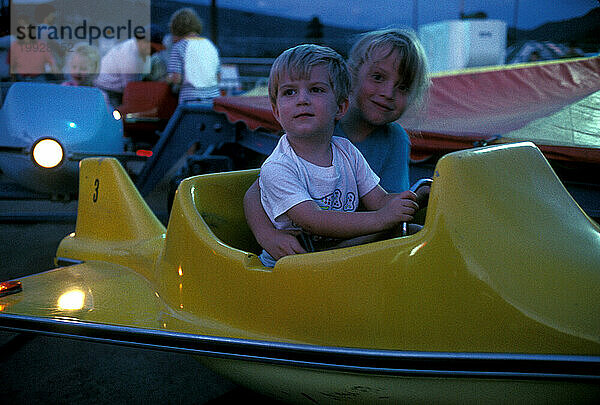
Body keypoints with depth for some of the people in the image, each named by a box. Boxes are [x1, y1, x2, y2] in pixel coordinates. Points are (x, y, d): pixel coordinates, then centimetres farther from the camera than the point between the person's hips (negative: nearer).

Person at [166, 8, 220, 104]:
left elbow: (175, 78, -10)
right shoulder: (210, 45, 12)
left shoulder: (178, 47, -3)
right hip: (212, 97, 4)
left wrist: (168, 79, 11)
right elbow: (217, 78, 14)